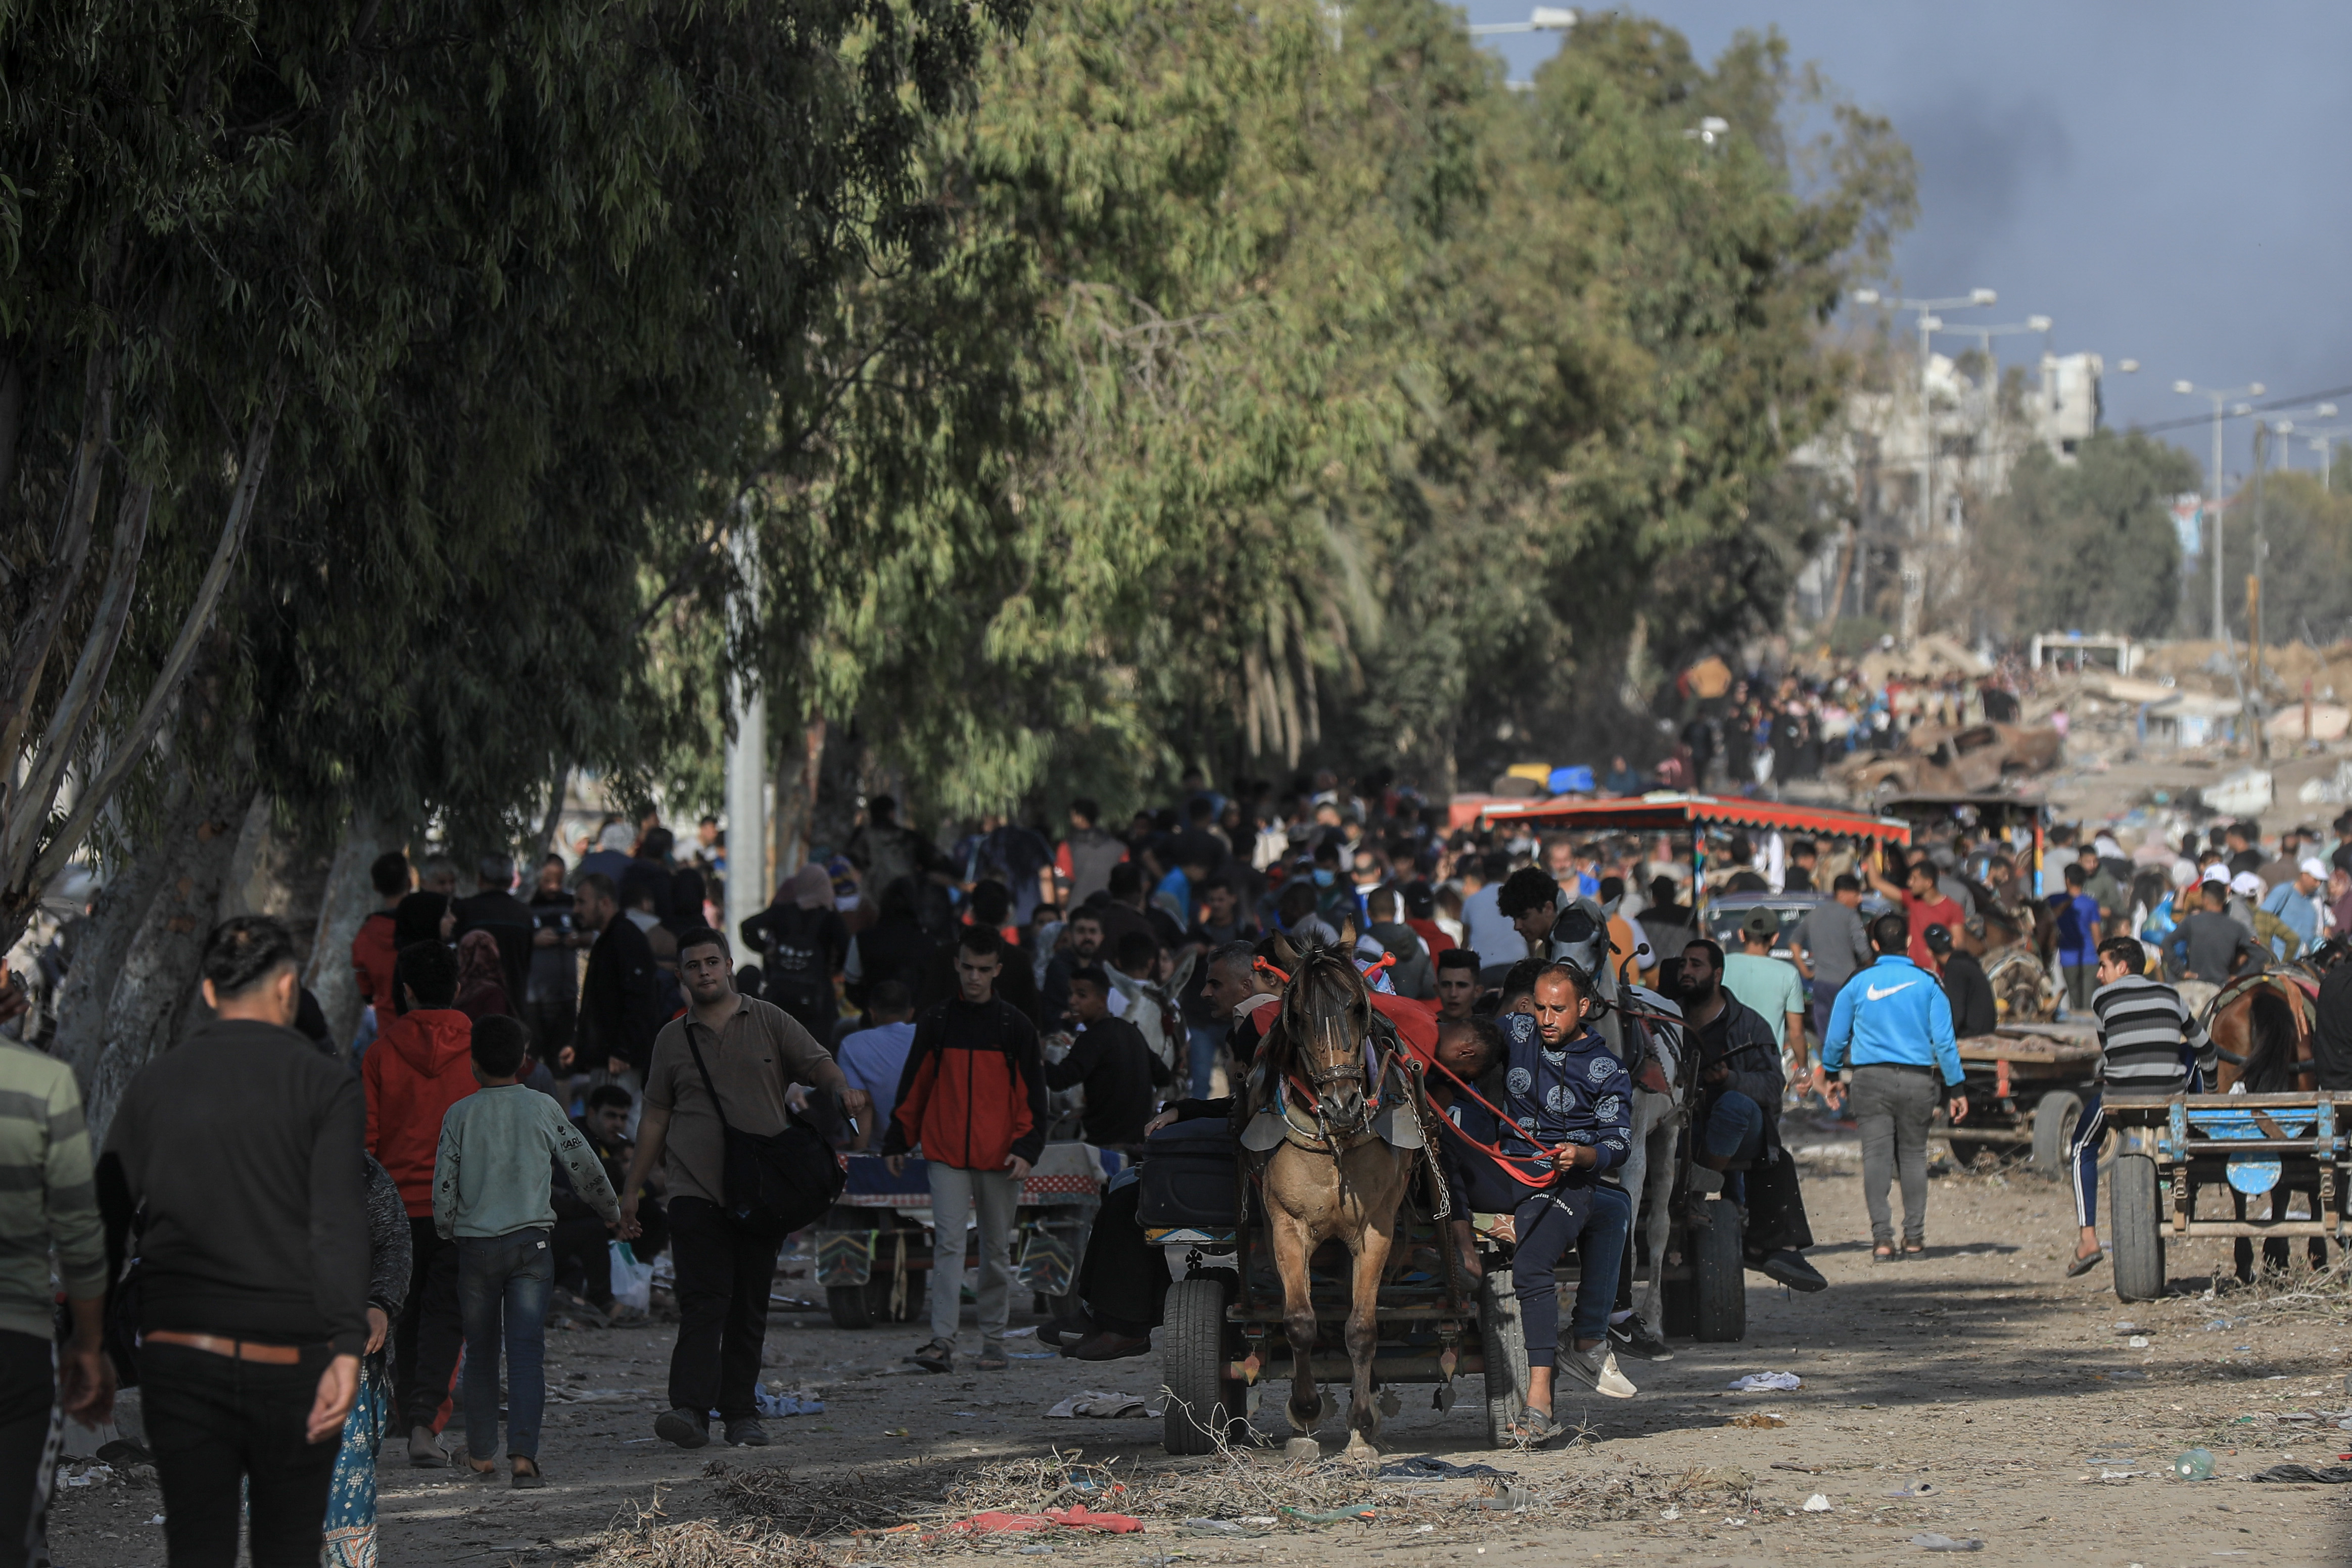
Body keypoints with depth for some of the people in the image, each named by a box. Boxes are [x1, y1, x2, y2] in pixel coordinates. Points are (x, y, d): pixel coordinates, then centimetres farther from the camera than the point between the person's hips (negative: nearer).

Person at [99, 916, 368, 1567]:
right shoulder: (326, 1084, -2)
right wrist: (347, 1350, -20)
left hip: (180, 1355, 1)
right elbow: (340, 1225, -13)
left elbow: (105, 1223, 5)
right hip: (291, 1359, -1)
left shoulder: (153, 1084, 7)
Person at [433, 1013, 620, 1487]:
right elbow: (584, 1167, 8)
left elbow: (444, 1185, 1)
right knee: (527, 1349, -6)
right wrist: (613, 1212, 25)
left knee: (481, 1351, 14)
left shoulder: (460, 1115, 0)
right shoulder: (543, 1109, 2)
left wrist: (446, 1233, 19)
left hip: (476, 1243, 1)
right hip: (531, 1242, 0)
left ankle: (481, 1453, 22)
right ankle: (523, 1455, -19)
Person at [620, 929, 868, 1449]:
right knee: (703, 1299, -15)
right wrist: (632, 1189, 15)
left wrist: (842, 1088, -24)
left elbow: (816, 1063, 0)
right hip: (694, 1187, -1)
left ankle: (741, 1413, 10)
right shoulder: (673, 1039, 13)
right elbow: (655, 1117, 16)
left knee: (750, 1308, 4)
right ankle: (692, 1409, -25)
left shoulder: (769, 1022, 9)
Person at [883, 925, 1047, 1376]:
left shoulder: (1015, 1026, 3)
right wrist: (897, 1141, 11)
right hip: (945, 1154, 0)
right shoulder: (936, 1021, 6)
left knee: (997, 1249, 8)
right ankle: (942, 1342, -16)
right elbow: (914, 1085, 12)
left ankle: (993, 1341, 17)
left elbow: (1031, 1093, 3)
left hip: (1000, 1156, 0)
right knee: (948, 1243, -10)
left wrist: (1026, 1148, -8)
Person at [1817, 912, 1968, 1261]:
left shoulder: (1858, 984, 4)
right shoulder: (1927, 984, 0)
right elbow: (1944, 1041, -1)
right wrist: (1956, 1088, 5)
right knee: (1913, 1155, 10)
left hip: (1871, 1077, 0)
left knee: (1876, 1155, -2)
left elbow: (1836, 1039, 11)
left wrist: (1829, 1076, 27)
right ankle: (1914, 1237, 9)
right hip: (1917, 1078, 0)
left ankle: (1882, 1237, -12)